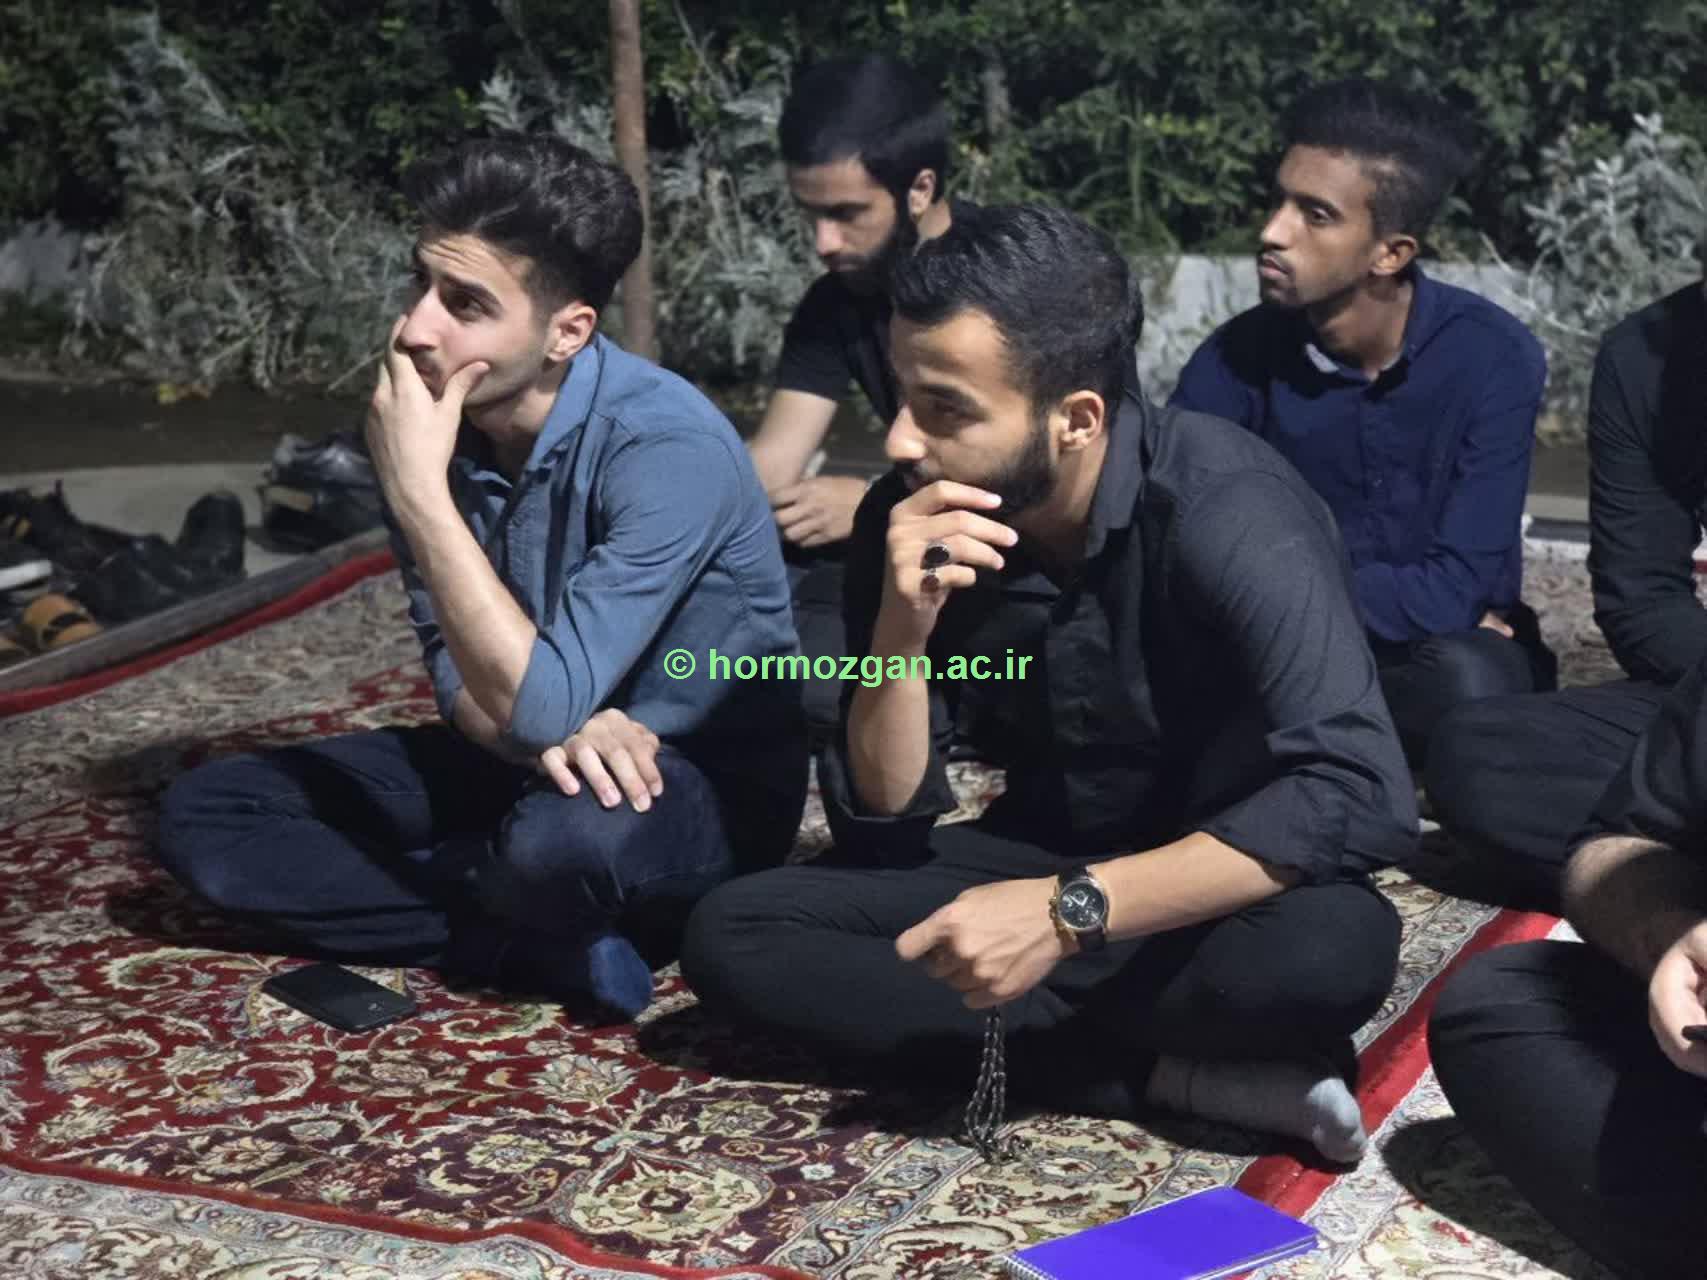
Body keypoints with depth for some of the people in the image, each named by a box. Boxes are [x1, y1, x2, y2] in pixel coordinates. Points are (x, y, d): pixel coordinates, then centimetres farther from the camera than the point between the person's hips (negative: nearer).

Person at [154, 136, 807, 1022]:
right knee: (204, 814, -5)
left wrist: (417, 491, -33)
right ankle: (537, 944, -12)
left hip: (700, 784, -6)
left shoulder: (668, 445, -28)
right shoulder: (438, 415, -9)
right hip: (525, 759, 7)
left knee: (560, 844, -42)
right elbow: (459, 664, -2)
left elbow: (543, 704, -33)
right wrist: (548, 731, -25)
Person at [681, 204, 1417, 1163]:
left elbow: (1360, 796, -35)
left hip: (1225, 890, -5)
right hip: (1051, 860, 6)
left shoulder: (1227, 510, -25)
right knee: (731, 933, -16)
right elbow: (883, 817, -8)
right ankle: (1170, 1070, -21)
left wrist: (1072, 913, -39)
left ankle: (1023, 1039, -16)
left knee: (1335, 944, -39)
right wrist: (903, 629, -26)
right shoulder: (913, 522, -11)